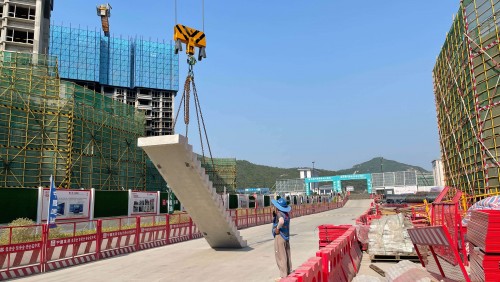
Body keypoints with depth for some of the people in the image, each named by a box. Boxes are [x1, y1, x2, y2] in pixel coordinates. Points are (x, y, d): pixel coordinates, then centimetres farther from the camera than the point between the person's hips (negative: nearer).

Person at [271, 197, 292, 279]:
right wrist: (275, 213, 6)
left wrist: (277, 228, -25)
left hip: (280, 237, -9)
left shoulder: (280, 213, -18)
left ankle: (283, 276, 4)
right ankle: (289, 273, 23)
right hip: (286, 237, 9)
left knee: (281, 257, -1)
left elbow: (281, 221, -39)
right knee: (287, 256, 15)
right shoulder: (286, 214, 10)